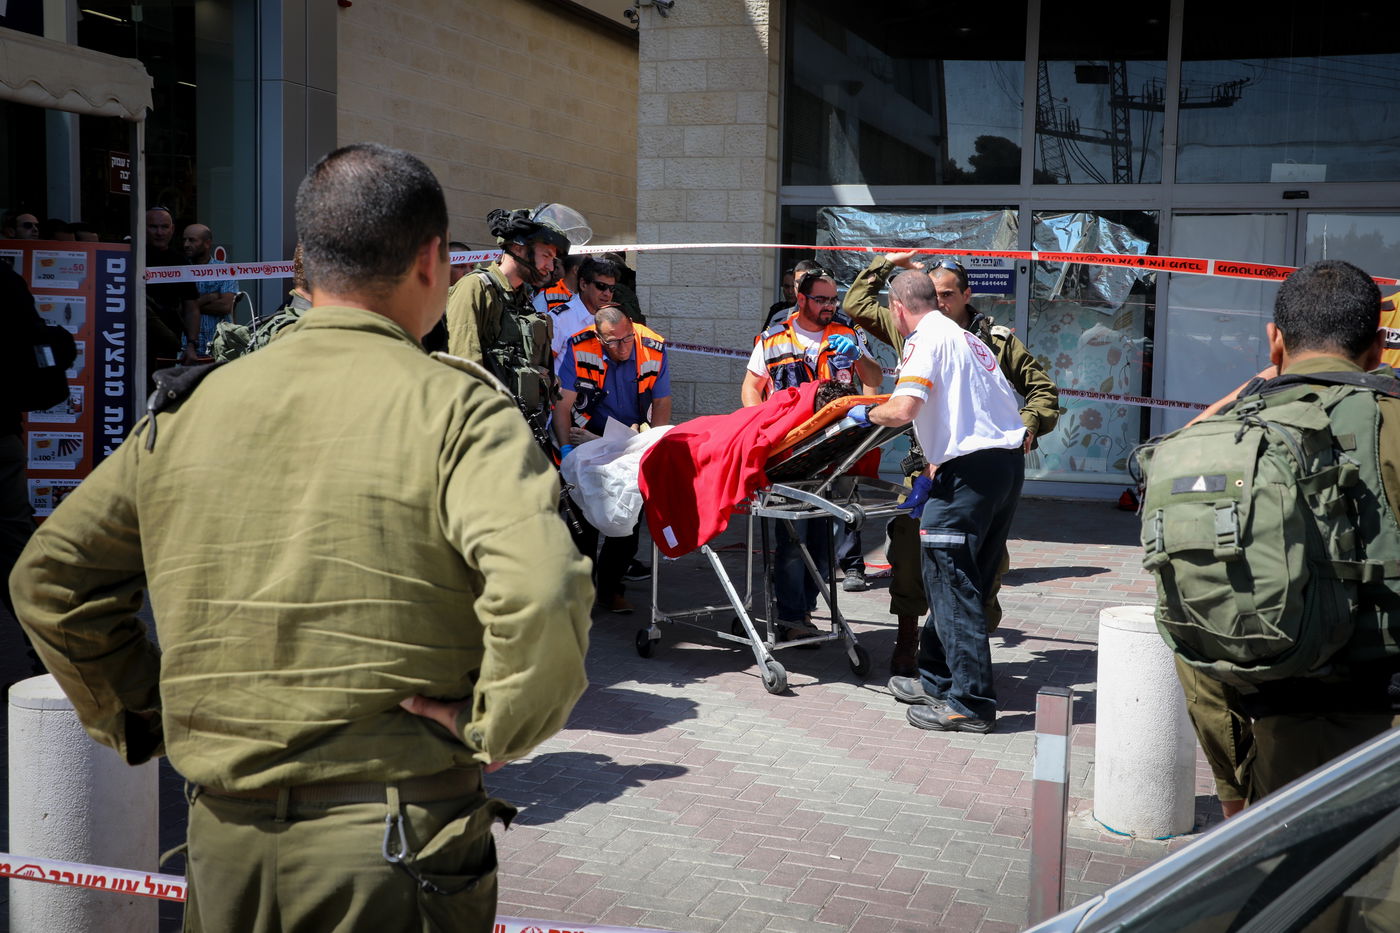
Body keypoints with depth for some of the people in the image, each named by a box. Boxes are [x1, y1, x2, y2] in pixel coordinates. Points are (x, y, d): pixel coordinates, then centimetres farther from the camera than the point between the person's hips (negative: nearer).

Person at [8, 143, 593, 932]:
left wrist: (143, 716, 16)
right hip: (398, 842, -4)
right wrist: (493, 730, -13)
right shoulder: (457, 407, -12)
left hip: (223, 840, 4)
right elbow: (541, 593, -28)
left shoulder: (188, 409, 4)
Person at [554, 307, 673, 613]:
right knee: (584, 513, -8)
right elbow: (563, 404, -15)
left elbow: (662, 404, -2)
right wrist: (566, 449, -23)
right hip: (588, 437, -2)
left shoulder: (653, 349, -13)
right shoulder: (579, 349, -18)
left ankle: (610, 587, 10)